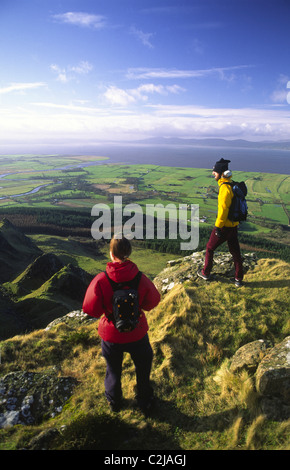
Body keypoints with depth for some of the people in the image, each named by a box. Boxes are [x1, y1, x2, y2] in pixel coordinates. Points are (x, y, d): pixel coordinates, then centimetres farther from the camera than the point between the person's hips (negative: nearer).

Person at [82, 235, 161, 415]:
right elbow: (152, 302, -8)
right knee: (143, 368, 26)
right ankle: (145, 402, 46)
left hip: (111, 335, 0)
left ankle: (114, 402, 51)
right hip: (137, 333, 0)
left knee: (113, 369, 28)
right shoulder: (141, 278, -22)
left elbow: (91, 309, -19)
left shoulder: (101, 280, -25)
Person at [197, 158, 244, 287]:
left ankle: (205, 273, 25)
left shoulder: (225, 188, -22)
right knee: (235, 252, 15)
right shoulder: (232, 185, 8)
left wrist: (218, 226, -19)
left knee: (210, 248, 11)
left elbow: (223, 209, -25)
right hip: (234, 225, 9)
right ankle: (239, 279, 25)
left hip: (224, 226, -9)